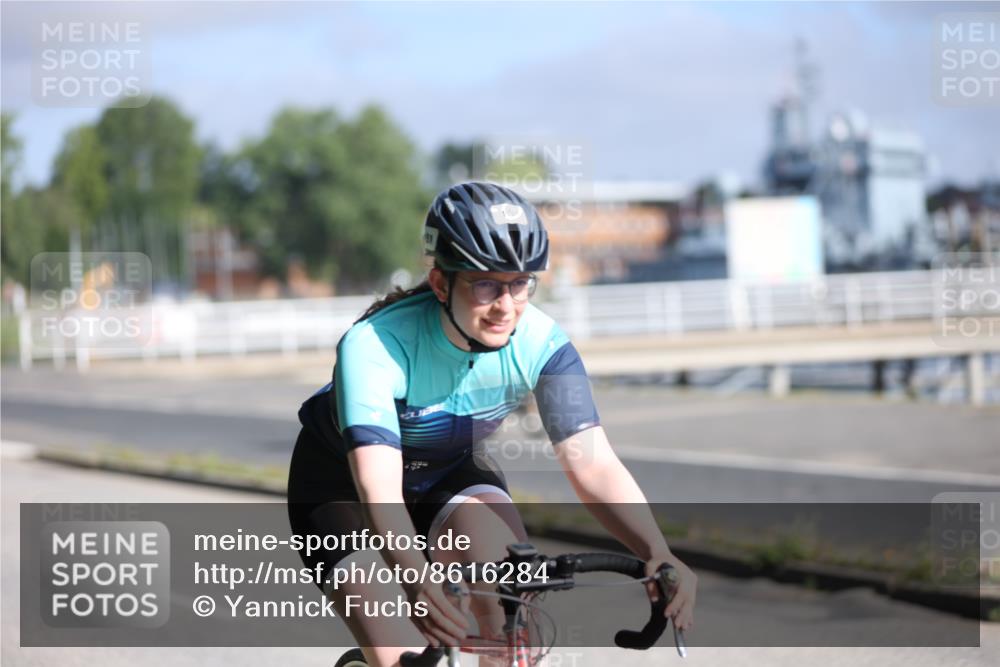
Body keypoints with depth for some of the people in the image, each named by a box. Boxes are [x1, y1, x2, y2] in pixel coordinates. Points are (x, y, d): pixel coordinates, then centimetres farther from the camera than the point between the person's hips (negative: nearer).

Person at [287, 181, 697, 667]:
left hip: (450, 473, 3)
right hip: (344, 484, -3)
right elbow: (380, 493, -44)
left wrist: (657, 554, -47)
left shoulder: (540, 343, -24)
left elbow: (594, 466, -29)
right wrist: (417, 582, -63)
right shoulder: (372, 348, -35)